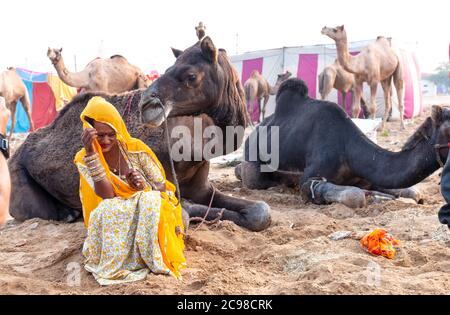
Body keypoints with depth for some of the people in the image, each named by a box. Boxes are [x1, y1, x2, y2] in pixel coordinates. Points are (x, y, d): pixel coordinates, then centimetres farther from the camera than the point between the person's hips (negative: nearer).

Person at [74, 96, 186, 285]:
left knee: (150, 201, -34)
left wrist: (145, 187, -25)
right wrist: (91, 153, -27)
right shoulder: (84, 159, -8)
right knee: (106, 210, -35)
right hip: (113, 219, 0)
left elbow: (162, 185, -1)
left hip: (147, 211, 1)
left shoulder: (135, 148, -8)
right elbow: (107, 196, -22)